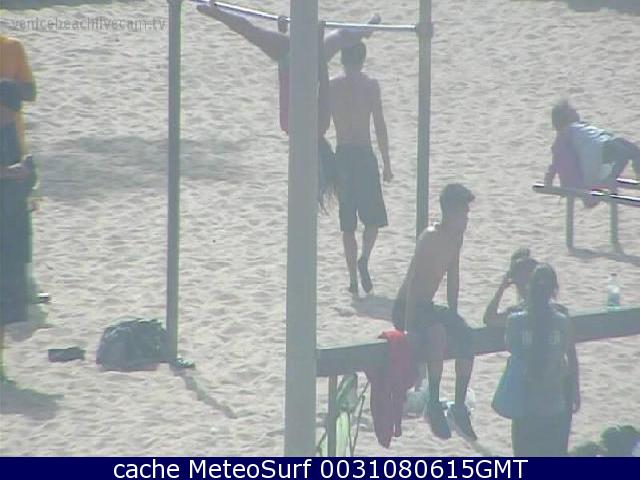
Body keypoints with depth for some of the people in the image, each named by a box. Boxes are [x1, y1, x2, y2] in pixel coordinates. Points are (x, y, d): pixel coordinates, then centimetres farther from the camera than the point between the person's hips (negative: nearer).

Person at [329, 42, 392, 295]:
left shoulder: (331, 86, 2)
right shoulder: (370, 84, -4)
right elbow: (380, 127, -6)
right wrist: (387, 164, -1)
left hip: (341, 157, 2)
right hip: (364, 155, -2)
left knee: (347, 223, 9)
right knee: (374, 217, 9)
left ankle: (353, 276, 7)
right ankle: (364, 260, -16)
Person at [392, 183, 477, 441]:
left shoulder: (456, 238, 3)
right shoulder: (431, 238, -22)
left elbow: (453, 277, 13)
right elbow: (413, 282, -27)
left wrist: (453, 317, 8)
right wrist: (410, 327, -31)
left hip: (427, 308, 8)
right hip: (406, 308, -8)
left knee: (466, 337, -11)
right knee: (438, 333, -34)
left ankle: (460, 407, -3)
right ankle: (434, 404, -27)